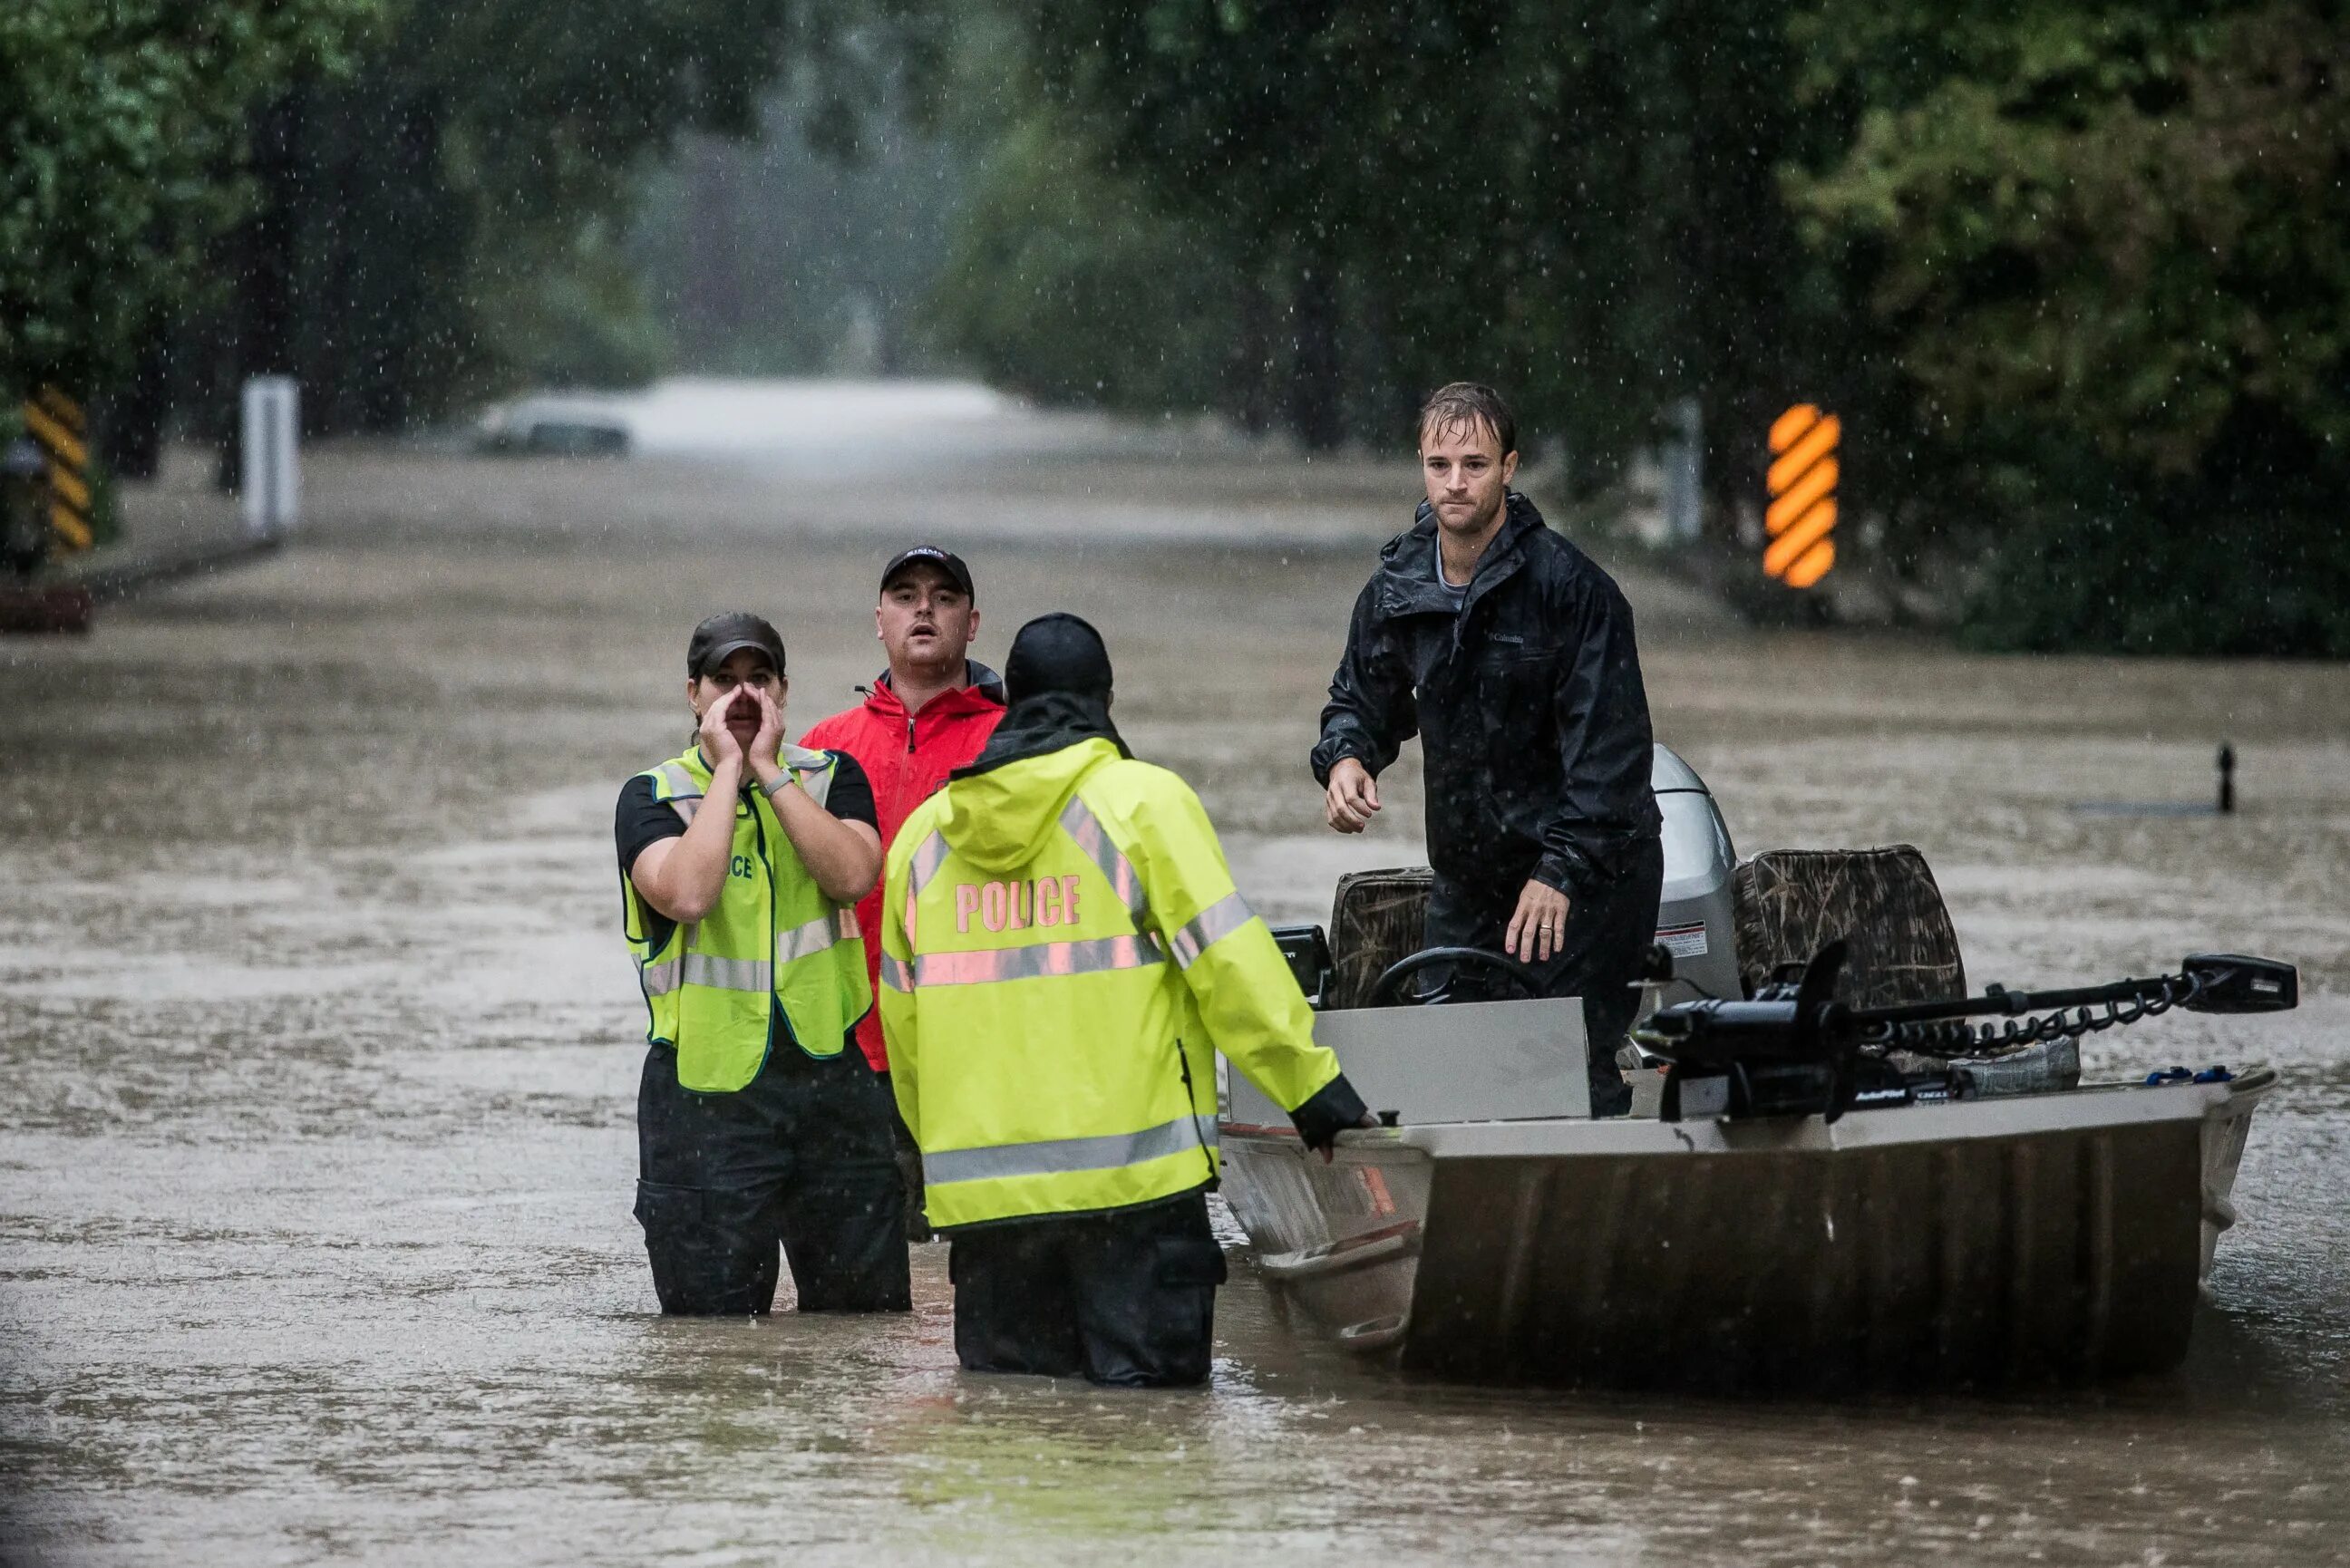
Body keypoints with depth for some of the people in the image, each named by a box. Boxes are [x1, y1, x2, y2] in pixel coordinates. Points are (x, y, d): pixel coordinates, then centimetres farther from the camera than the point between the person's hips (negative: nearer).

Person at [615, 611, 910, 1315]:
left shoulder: (831, 778, 8)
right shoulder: (653, 796, 0)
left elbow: (852, 876, -13)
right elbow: (687, 894, -21)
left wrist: (768, 771, -12)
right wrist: (728, 769, -13)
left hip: (833, 1078, 2)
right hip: (706, 1092, -2)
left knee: (869, 1311, 7)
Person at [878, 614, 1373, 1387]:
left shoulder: (923, 832, 13)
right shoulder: (1143, 800, -2)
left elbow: (902, 1018, 19)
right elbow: (1229, 961, -8)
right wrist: (1311, 1086, -3)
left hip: (978, 1190, 4)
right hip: (1130, 1171, -4)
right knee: (1145, 1384, -3)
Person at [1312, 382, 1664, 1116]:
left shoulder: (1570, 585, -14)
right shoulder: (1396, 590, 3)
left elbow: (1609, 745, -16)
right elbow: (1362, 699, 18)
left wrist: (1561, 870, -23)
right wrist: (1345, 758, -6)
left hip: (1586, 874, -6)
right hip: (1466, 877, 6)